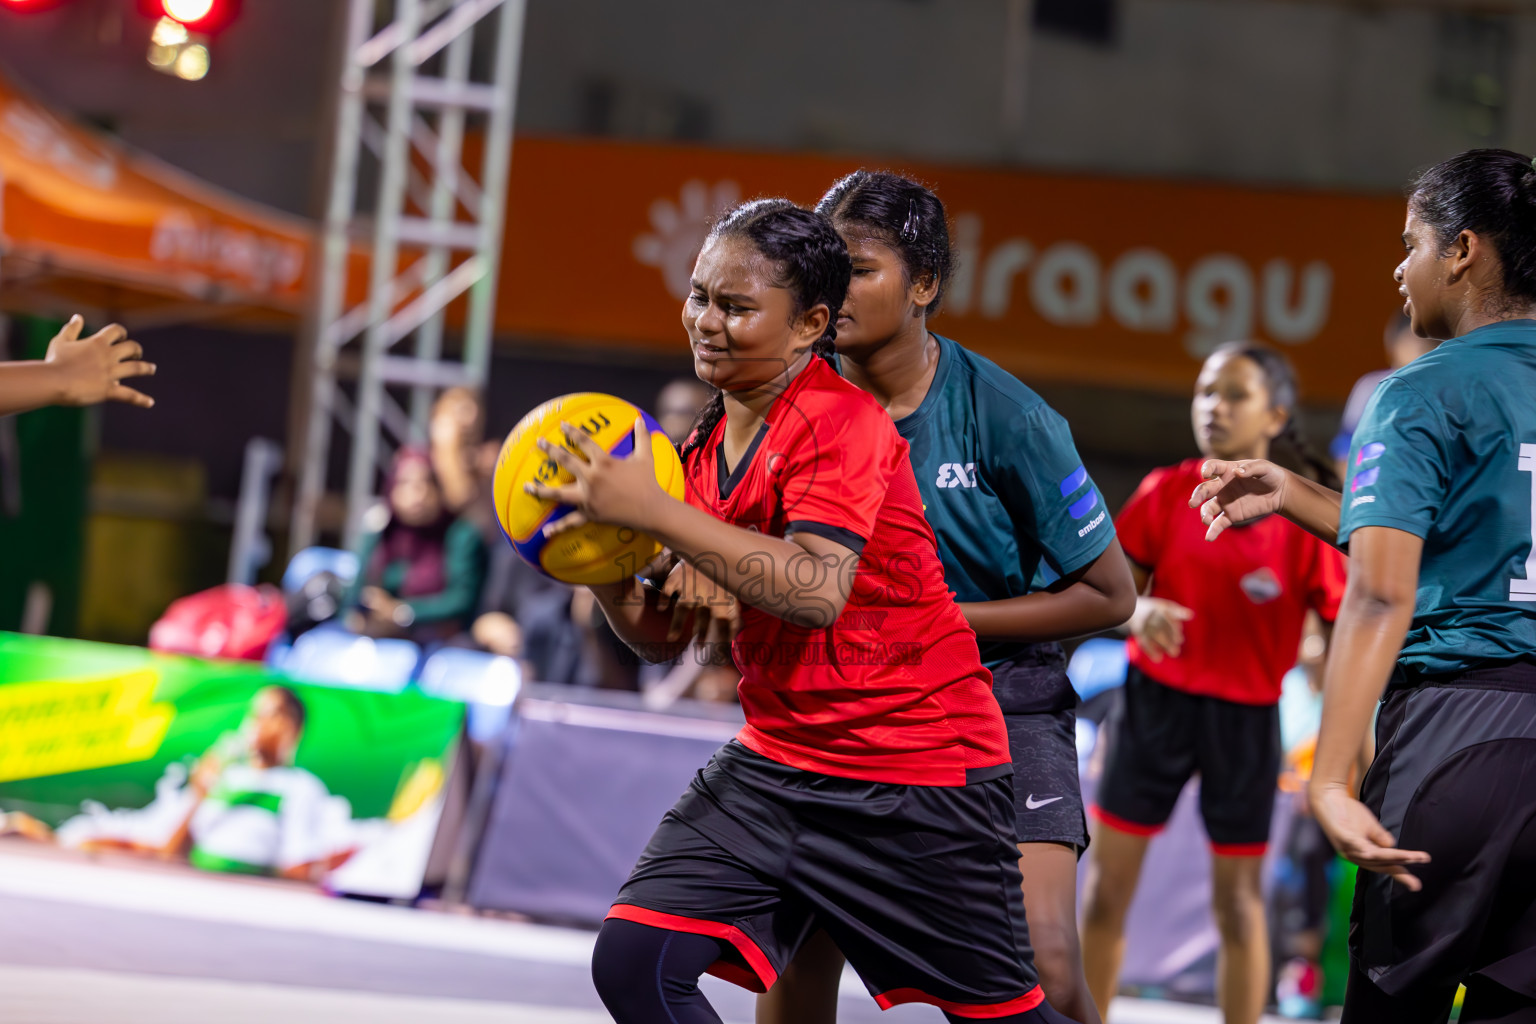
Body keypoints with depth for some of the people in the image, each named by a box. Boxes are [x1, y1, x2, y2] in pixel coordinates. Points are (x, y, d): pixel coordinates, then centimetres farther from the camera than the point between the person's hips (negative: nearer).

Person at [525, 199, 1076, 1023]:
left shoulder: (841, 421, -16)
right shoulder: (706, 446, 7)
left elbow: (817, 591, -33)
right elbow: (666, 636, 13)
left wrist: (652, 513, -34)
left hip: (915, 773, -7)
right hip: (776, 760, 7)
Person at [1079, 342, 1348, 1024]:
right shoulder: (1166, 492, -3)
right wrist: (1139, 612, -20)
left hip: (1246, 717, -2)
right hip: (1155, 698, 2)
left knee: (1238, 900, 6)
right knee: (1106, 885, 5)